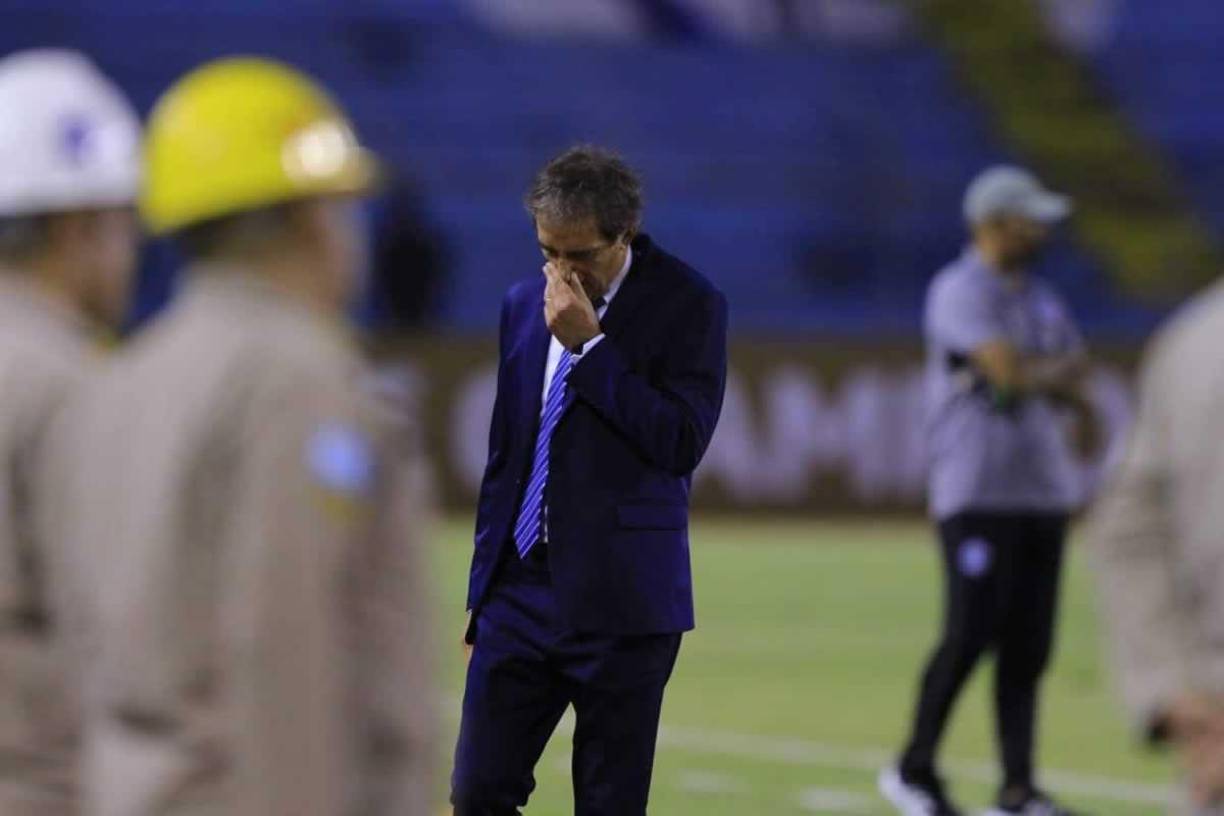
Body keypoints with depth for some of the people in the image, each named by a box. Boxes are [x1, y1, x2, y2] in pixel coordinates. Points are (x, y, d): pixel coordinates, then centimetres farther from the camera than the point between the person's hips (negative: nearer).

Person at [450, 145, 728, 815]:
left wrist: (590, 346, -16)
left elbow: (683, 442, -16)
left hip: (620, 602, -5)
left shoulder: (689, 307, -5)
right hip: (522, 595, 5)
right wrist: (483, 588, 19)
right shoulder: (525, 305, 11)